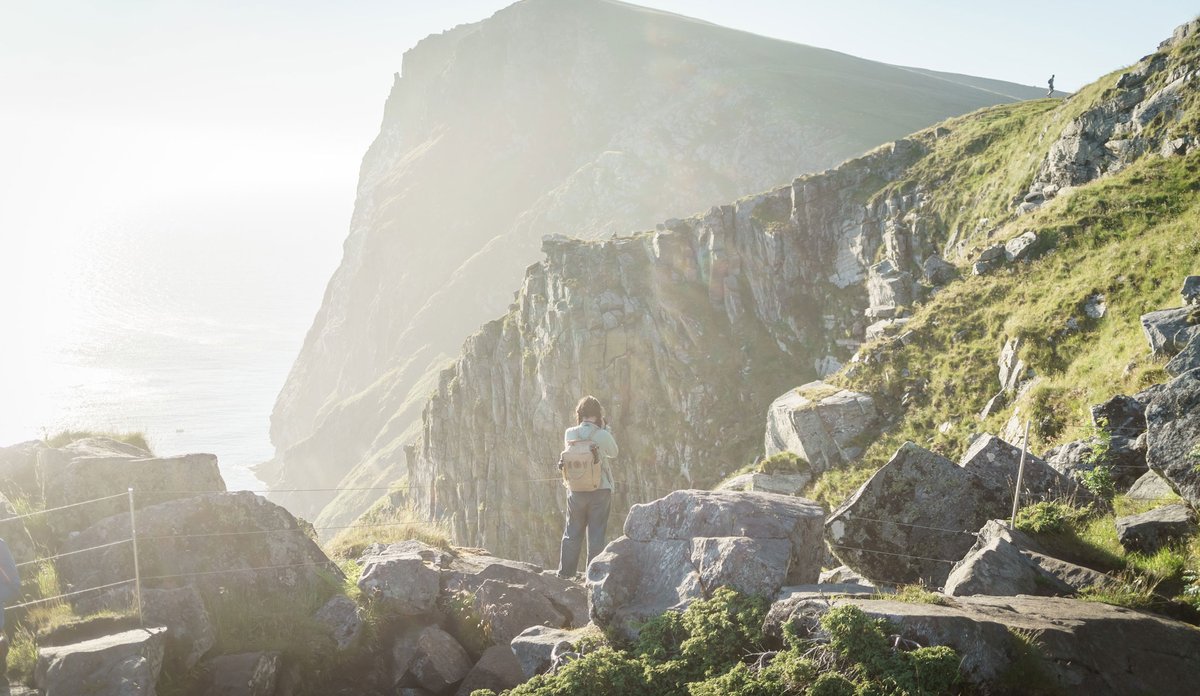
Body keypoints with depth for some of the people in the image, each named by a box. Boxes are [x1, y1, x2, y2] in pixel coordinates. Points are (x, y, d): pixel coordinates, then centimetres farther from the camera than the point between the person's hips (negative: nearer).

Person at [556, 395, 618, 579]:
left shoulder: (570, 434, -6)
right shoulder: (603, 435, -12)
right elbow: (614, 453, 6)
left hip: (576, 491, 2)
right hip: (600, 490, -2)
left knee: (572, 533, 14)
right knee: (596, 535, 5)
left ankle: (565, 572, 17)